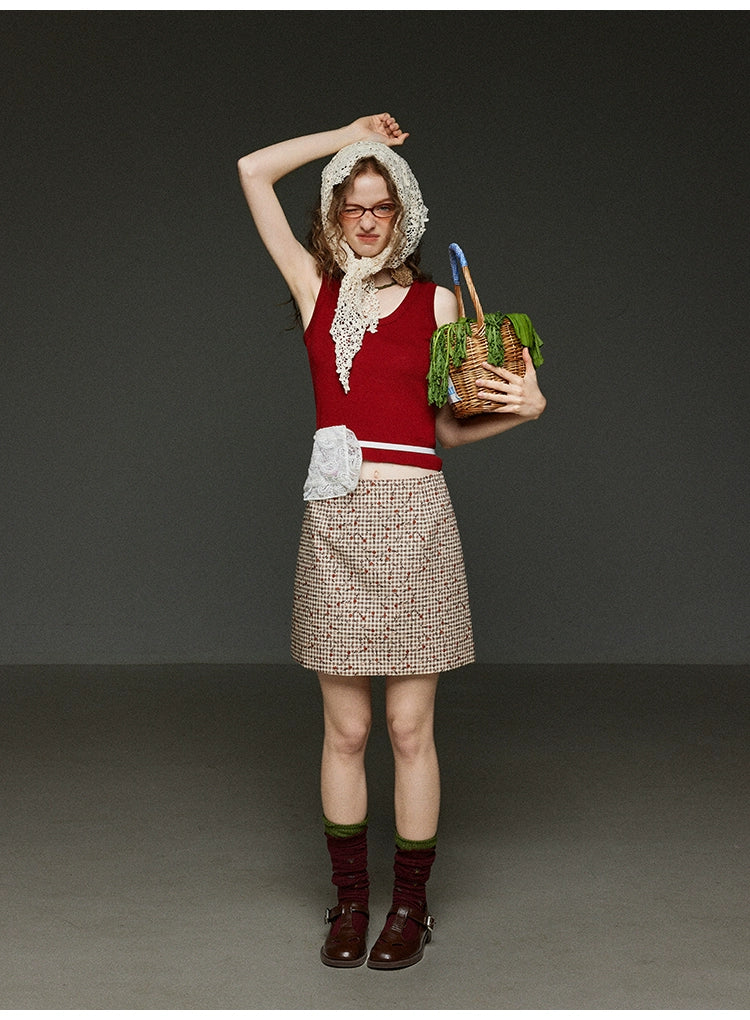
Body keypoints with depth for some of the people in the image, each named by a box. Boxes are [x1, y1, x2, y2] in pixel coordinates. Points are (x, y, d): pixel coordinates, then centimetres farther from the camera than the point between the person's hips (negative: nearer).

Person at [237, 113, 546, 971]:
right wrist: (348, 135, 13)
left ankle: (410, 904, 17)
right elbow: (252, 171, 8)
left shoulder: (437, 302, 6)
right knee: (344, 731, 7)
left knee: (410, 730, 3)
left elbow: (449, 426, 9)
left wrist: (524, 406, -6)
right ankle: (350, 901, 20)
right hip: (336, 521, 1)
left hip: (414, 516, -1)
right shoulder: (316, 287, 9)